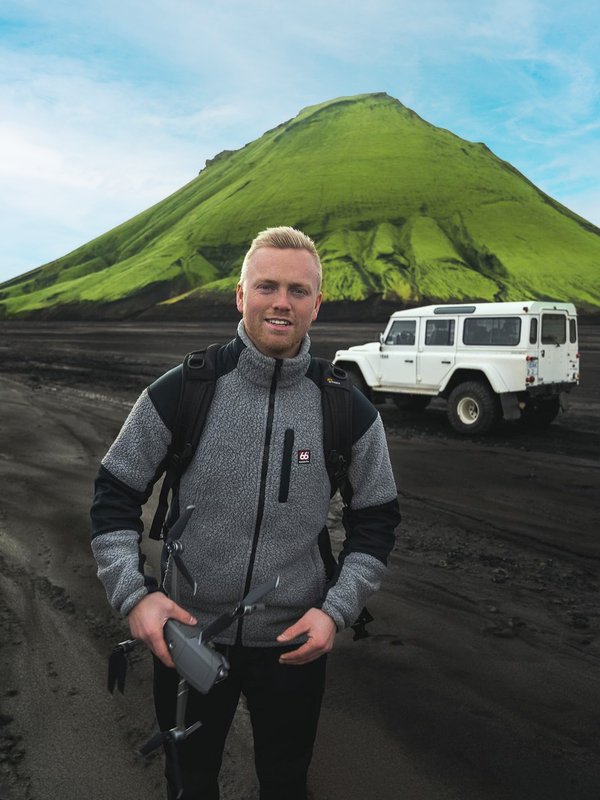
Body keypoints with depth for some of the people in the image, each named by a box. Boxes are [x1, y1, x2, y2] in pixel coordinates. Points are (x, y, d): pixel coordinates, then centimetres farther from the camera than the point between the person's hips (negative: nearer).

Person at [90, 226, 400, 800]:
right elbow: (115, 495, -3)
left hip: (295, 644, 1)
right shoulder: (178, 392, -12)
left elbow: (376, 520, 0)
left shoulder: (350, 412, -9)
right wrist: (132, 594, -15)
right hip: (185, 635, 0)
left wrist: (336, 610, -10)